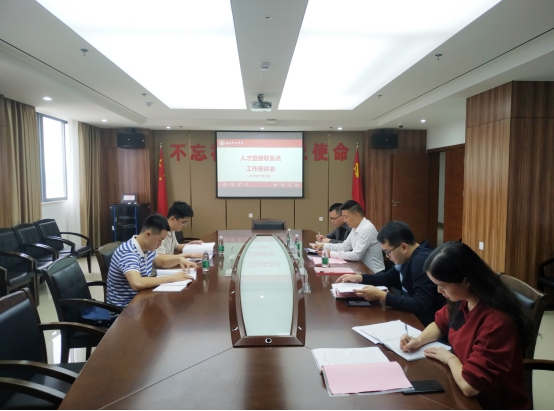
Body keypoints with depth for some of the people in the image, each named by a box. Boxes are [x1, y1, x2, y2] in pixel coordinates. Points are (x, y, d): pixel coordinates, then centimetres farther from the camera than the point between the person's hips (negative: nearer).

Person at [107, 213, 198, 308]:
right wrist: (171, 278, -32)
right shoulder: (128, 253, -25)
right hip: (123, 308, -8)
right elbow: (137, 284, -41)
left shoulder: (147, 248, 2)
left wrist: (180, 259, 2)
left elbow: (161, 262, 21)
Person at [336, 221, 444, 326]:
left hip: (421, 323, -8)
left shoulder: (422, 262, -27)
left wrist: (381, 295, -28)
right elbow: (389, 278, 18)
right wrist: (359, 277, 7)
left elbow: (421, 306, -31)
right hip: (409, 314, 8)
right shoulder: (407, 257, 2)